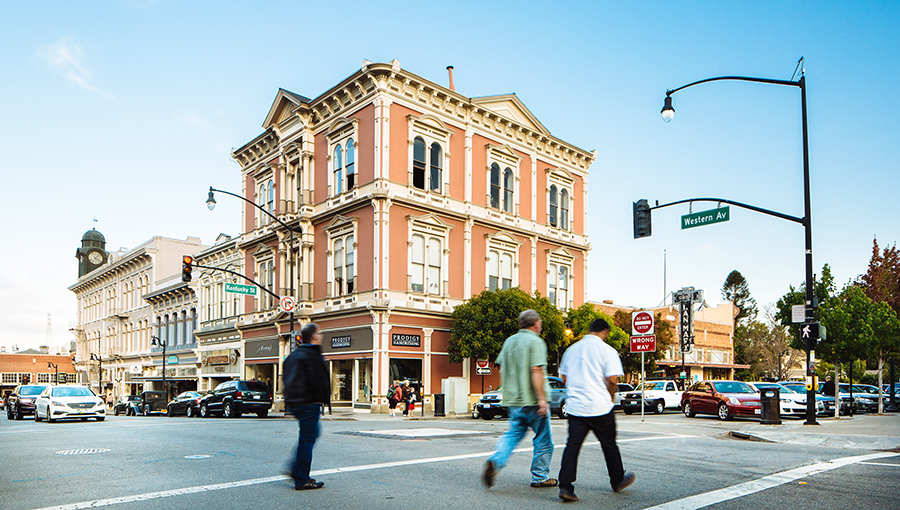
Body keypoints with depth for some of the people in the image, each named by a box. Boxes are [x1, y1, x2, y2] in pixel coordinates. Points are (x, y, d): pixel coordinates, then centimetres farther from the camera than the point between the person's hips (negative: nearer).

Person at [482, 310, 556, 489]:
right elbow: (536, 371, -20)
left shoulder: (509, 341, 11)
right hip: (532, 400, -6)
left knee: (512, 434, 11)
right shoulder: (535, 342, -11)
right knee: (543, 439, 8)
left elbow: (502, 370, 15)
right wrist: (542, 399, -19)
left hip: (513, 400, 6)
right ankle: (539, 477, 15)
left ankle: (495, 461, -10)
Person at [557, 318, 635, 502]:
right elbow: (613, 380, -14)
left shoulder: (572, 349, 9)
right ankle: (618, 481, 31)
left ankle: (565, 487, -7)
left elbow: (564, 377, 15)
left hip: (574, 406, 4)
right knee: (609, 445, 14)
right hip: (600, 408, -4)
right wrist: (610, 397, 4)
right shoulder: (607, 350, -8)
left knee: (572, 445, 1)